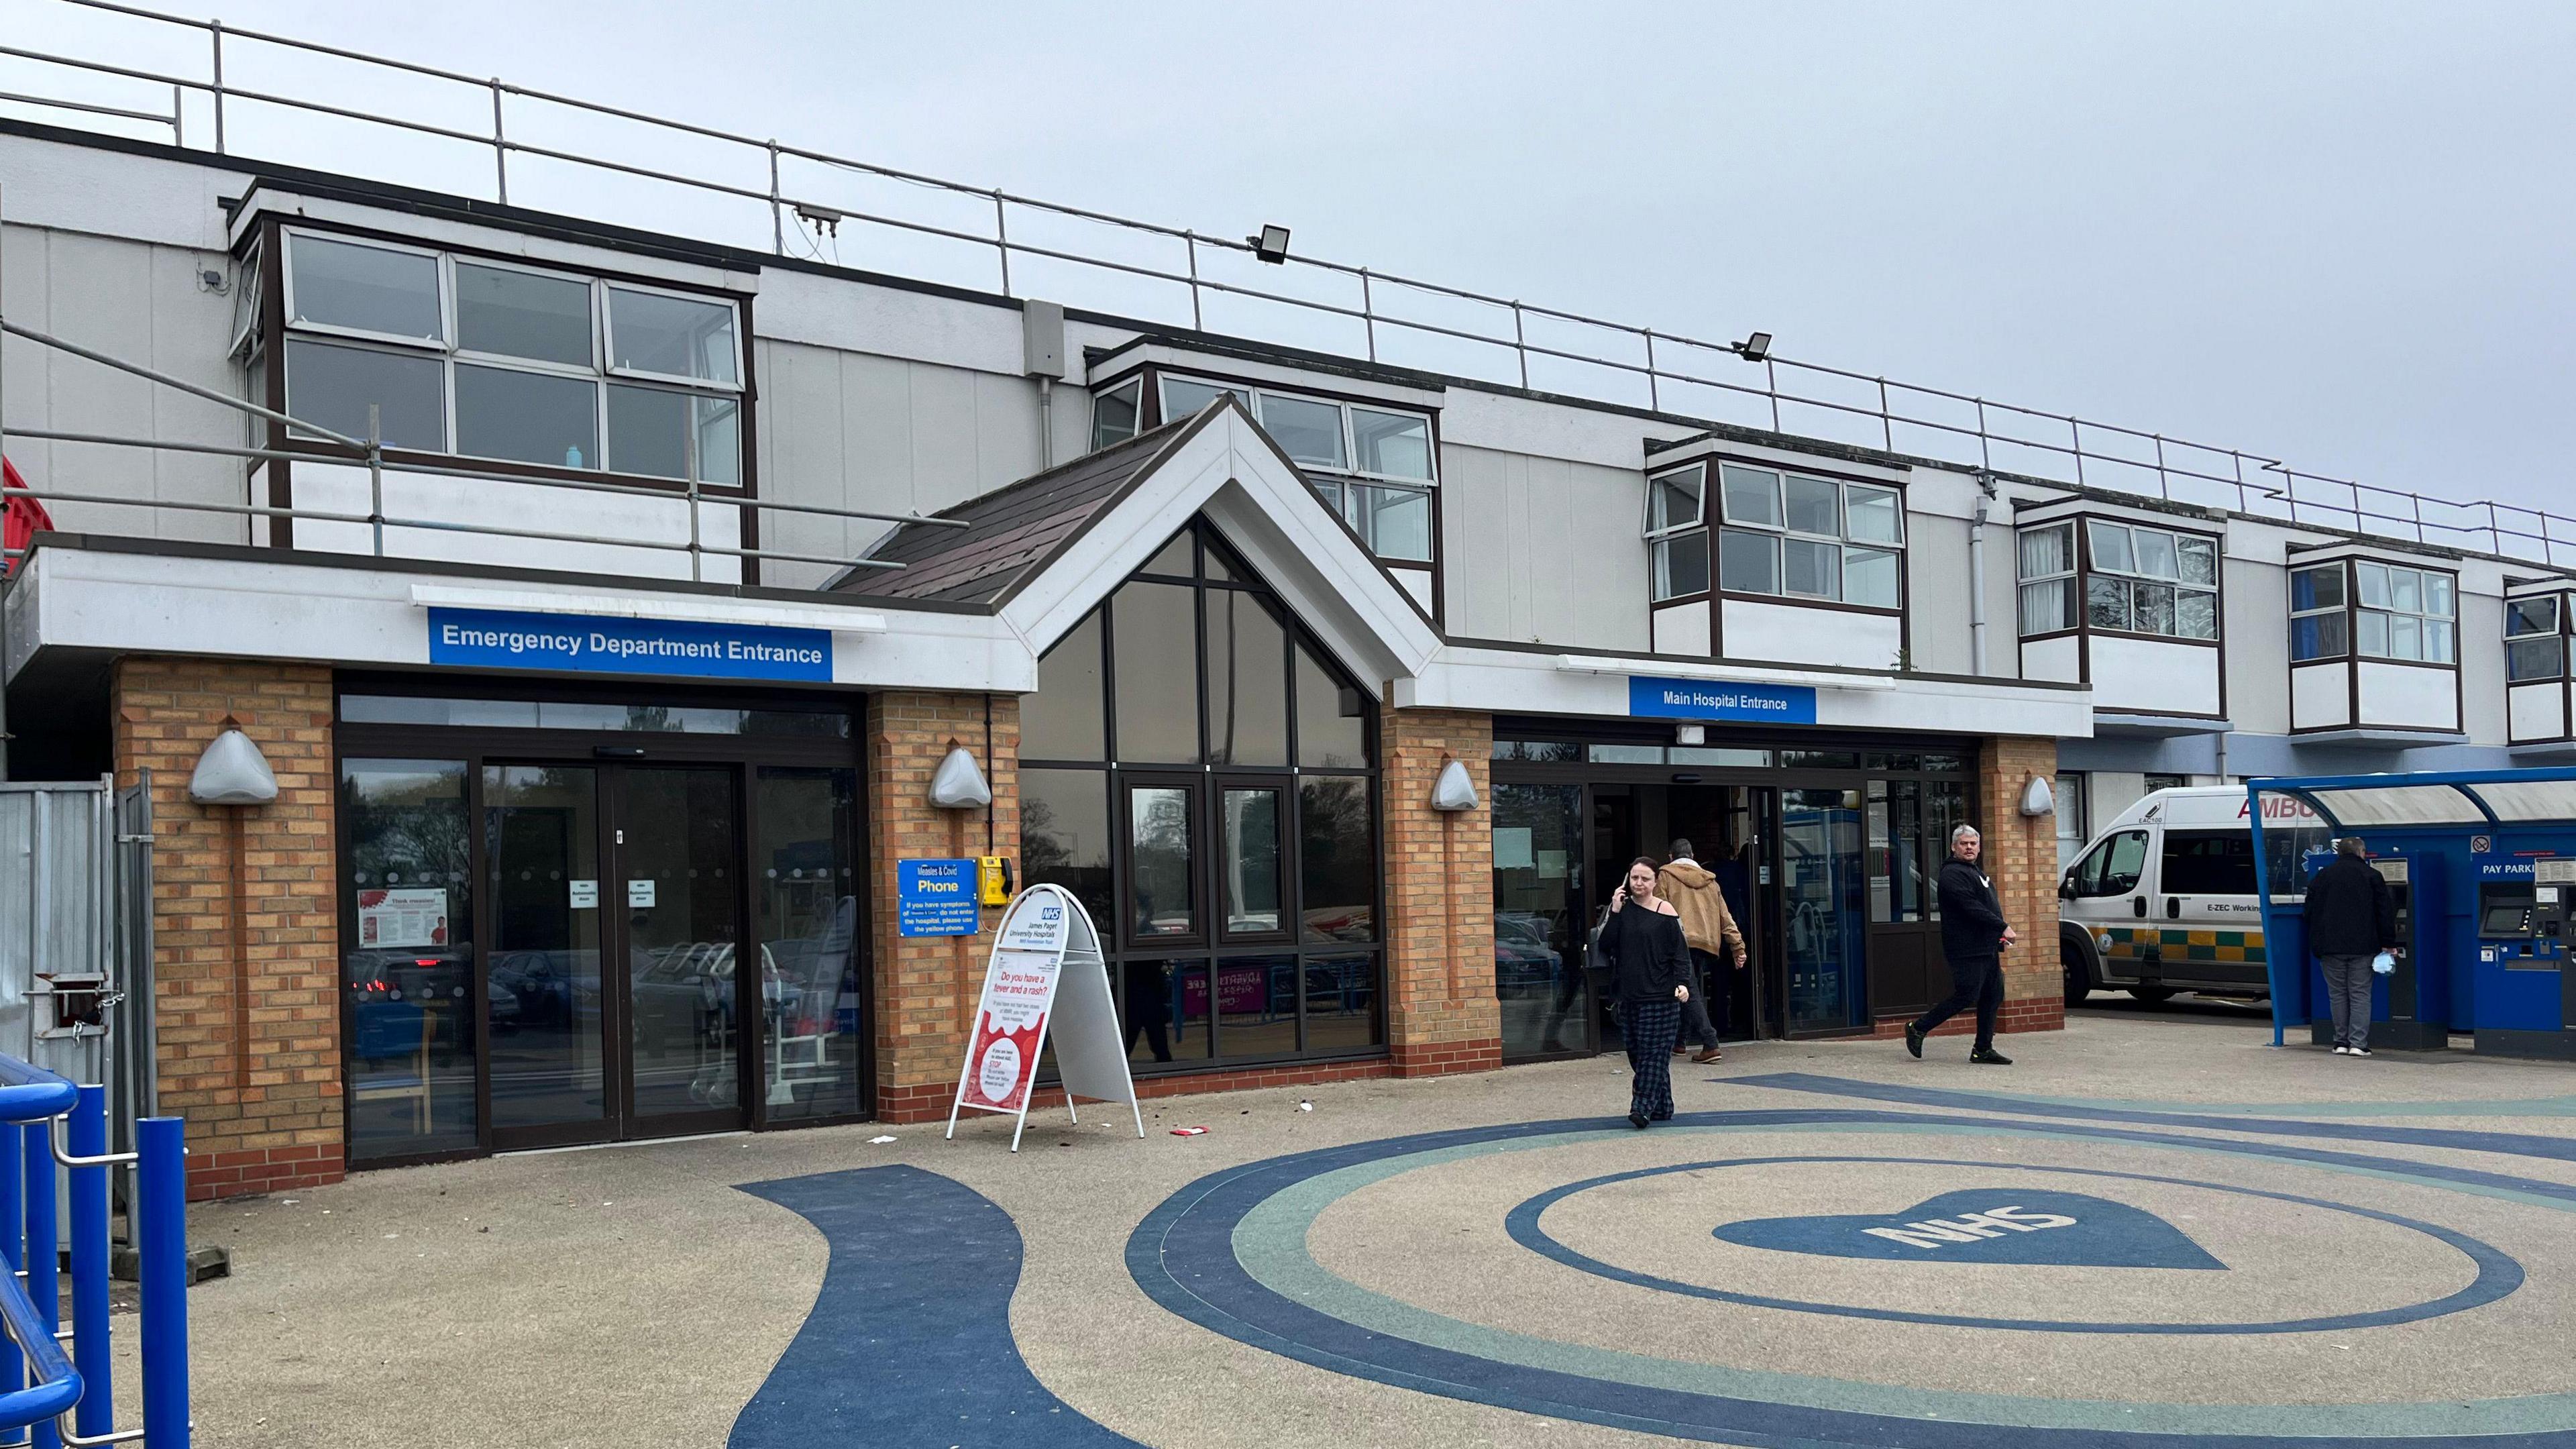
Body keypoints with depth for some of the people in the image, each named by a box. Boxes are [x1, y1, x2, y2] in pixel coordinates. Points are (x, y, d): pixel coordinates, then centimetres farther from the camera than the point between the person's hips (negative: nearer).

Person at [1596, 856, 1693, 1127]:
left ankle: (1643, 1107, -12)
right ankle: (1662, 1108, 16)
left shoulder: (1665, 911, -2)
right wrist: (1615, 912, -8)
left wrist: (1683, 983, -15)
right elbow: (1605, 945, 0)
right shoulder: (1621, 907, 9)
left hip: (1660, 995, -5)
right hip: (1629, 993, 5)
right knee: (1637, 1052, 7)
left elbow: (1680, 951, -2)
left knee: (1654, 1052, -9)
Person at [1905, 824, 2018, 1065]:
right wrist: (2003, 927, -23)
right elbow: (1972, 908, -22)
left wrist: (1997, 939, 17)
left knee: (1993, 997, 7)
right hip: (1967, 949, -10)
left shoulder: (1976, 872, 22)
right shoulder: (1953, 874, -12)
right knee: (1966, 997, -9)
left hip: (1986, 948, 10)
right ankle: (1918, 1028, 3)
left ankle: (1983, 1050, 12)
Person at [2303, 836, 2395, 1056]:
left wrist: (2317, 943, 21)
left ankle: (2341, 1042, 9)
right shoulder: (2372, 876, 2)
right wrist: (2388, 944, 4)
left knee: (2338, 994, 9)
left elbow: (2309, 912, 11)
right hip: (2362, 946, -2)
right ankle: (2358, 1043, -5)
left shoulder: (2322, 876, 8)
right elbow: (2385, 912, 0)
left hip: (2330, 947, 2)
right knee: (2360, 994, 1)